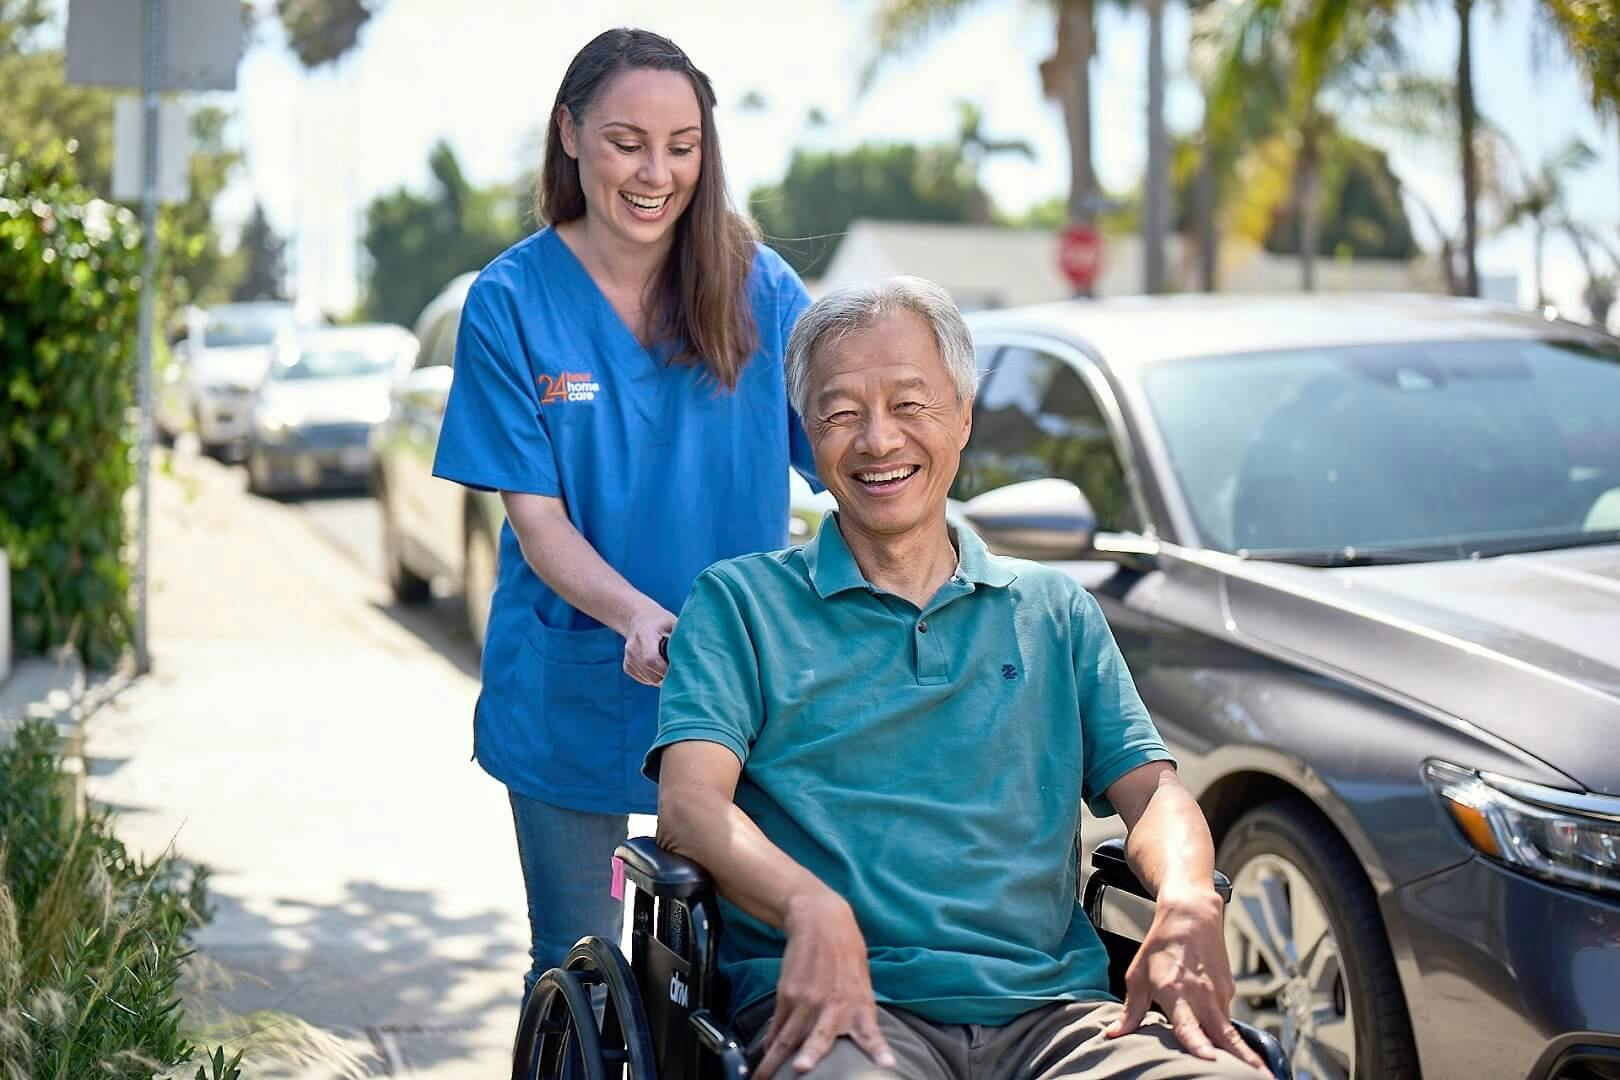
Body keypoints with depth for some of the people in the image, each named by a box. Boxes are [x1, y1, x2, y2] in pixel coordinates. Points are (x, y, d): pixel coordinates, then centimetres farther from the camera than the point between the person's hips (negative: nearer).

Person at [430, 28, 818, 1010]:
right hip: (573, 695, 0)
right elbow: (536, 519, -11)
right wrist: (638, 616, -29)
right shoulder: (512, 303, -8)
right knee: (576, 970, 13)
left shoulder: (759, 287, -5)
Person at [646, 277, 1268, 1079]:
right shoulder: (741, 602, 13)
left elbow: (1150, 788, 13)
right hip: (841, 1004, -3)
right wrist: (812, 907, -23)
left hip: (1049, 1004, 3)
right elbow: (690, 802, -1)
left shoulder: (1055, 612, 23)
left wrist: (1188, 903, -12)